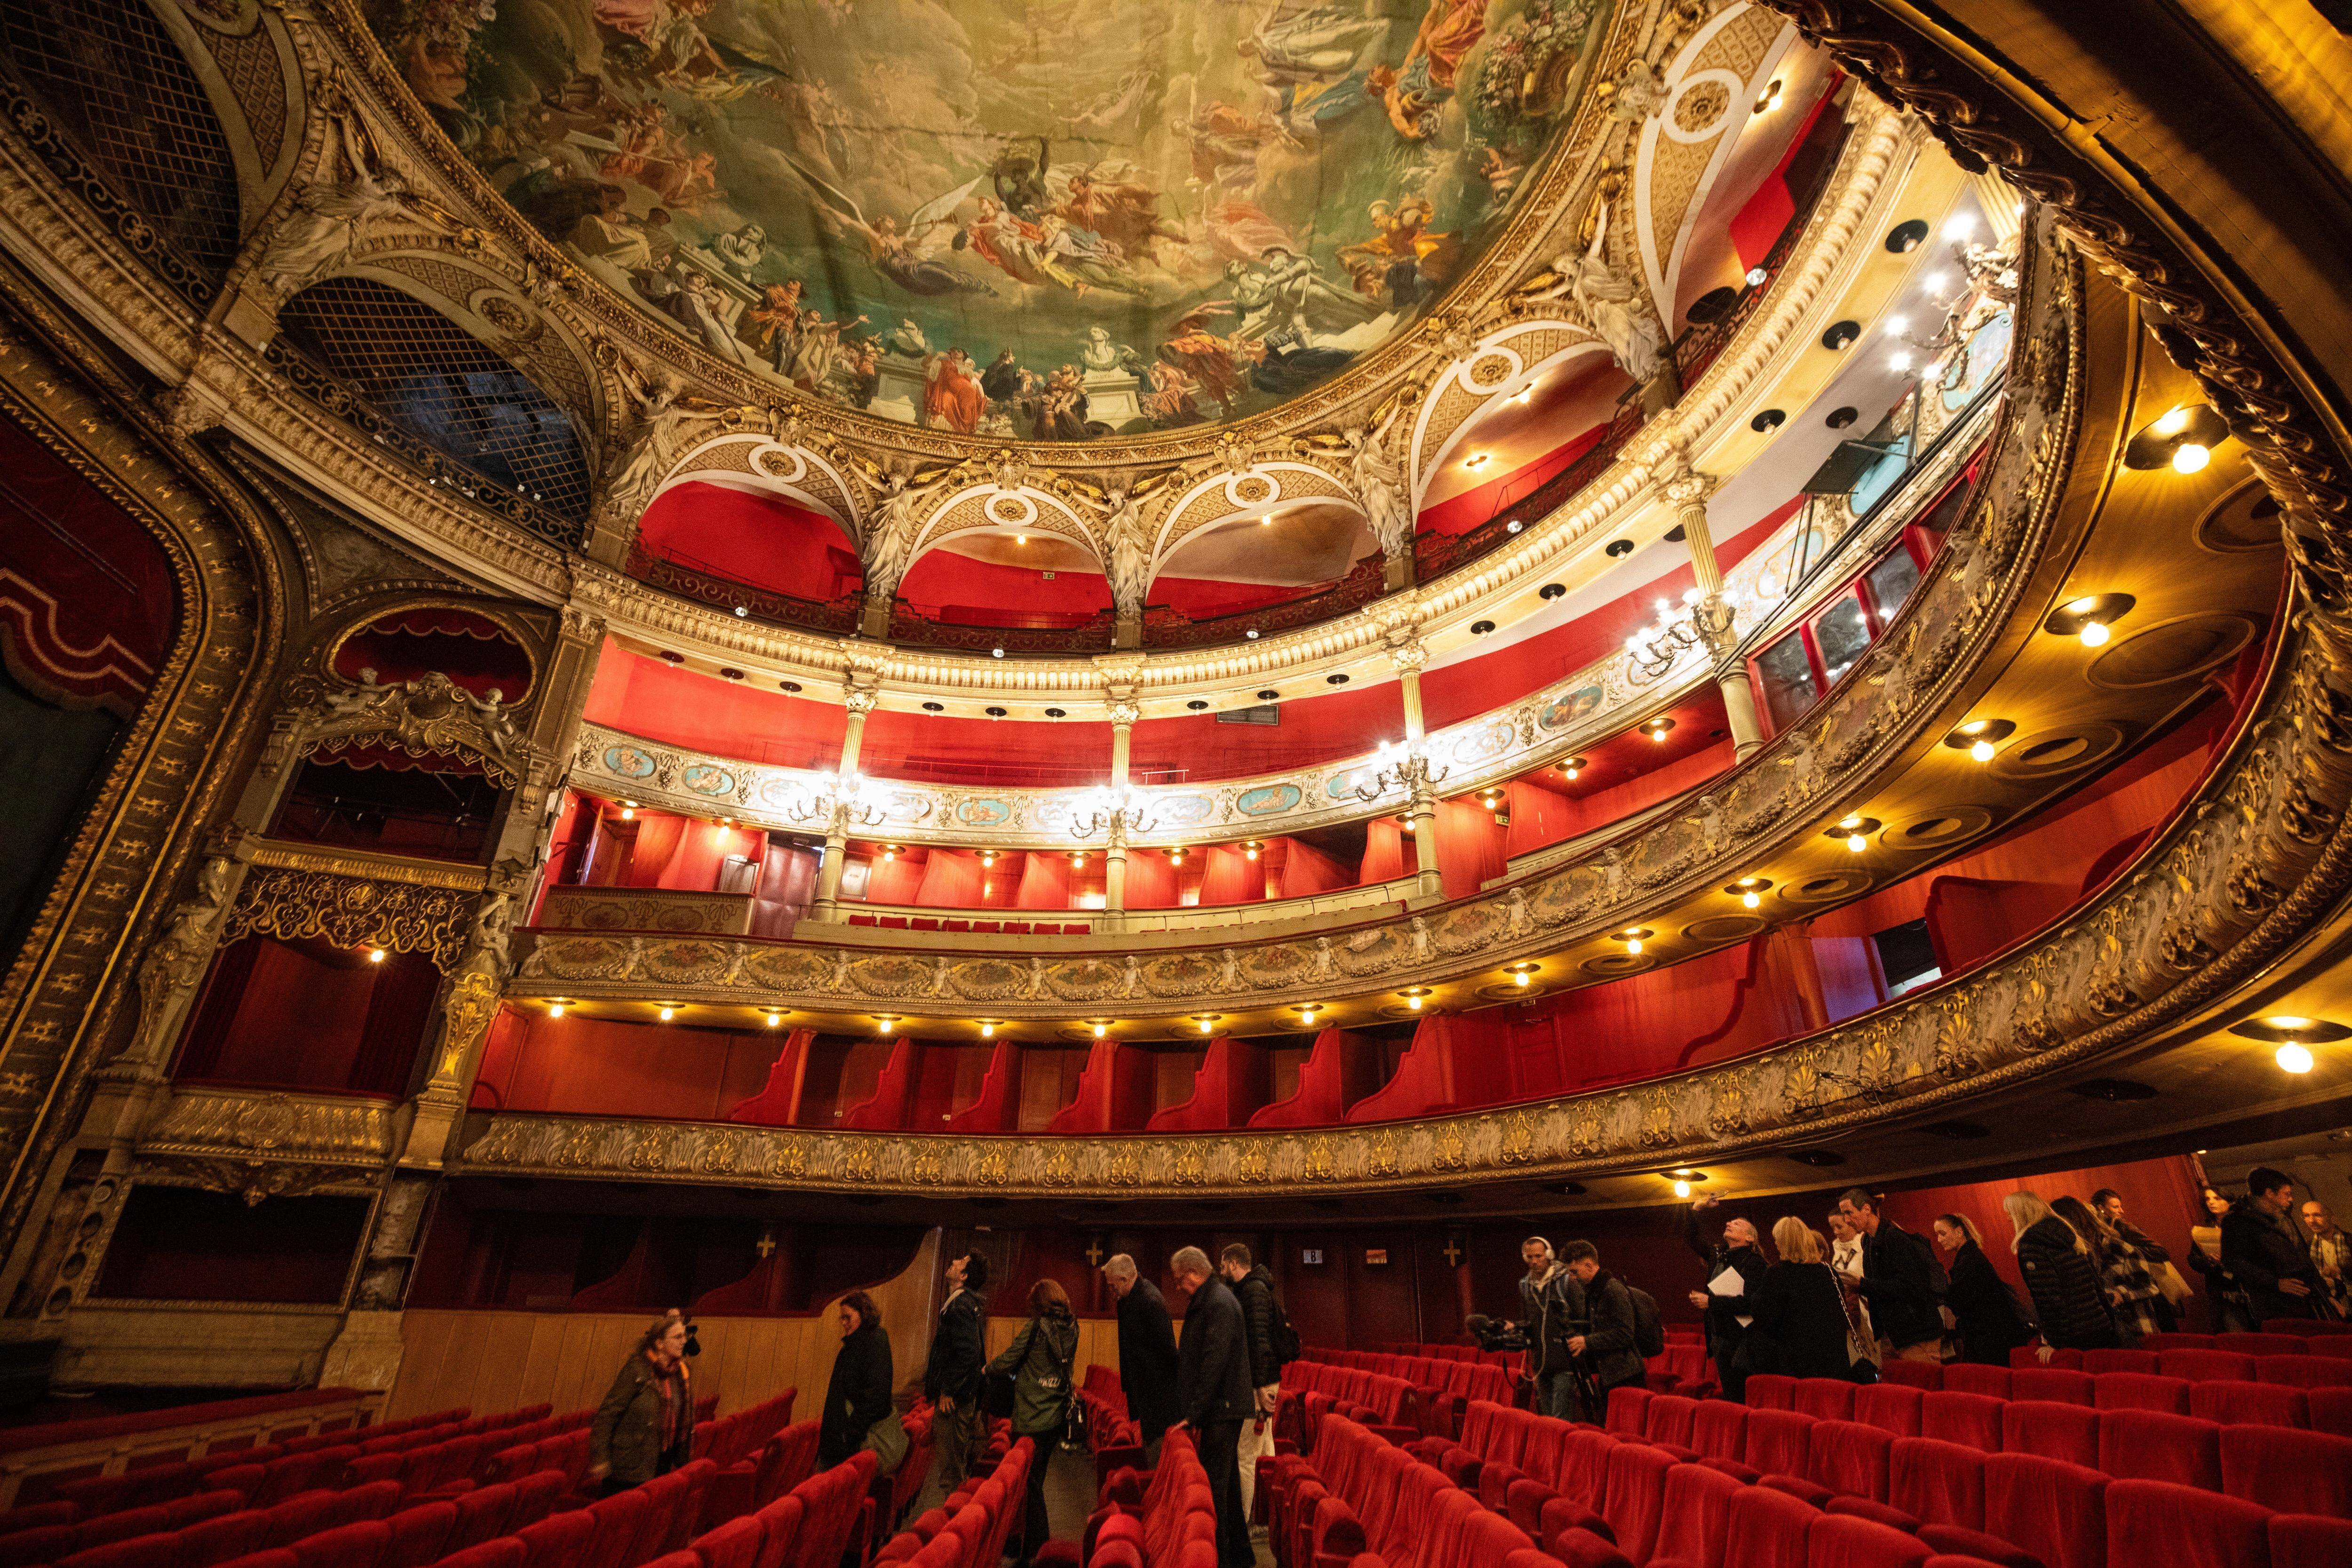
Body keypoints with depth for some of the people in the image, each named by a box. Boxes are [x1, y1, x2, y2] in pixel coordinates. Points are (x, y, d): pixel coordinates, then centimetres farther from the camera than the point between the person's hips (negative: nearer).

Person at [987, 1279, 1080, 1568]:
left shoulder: (1035, 1327, -16)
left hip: (1031, 1420, -7)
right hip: (1058, 1418, 7)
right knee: (1036, 1482, 20)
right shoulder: (1071, 1328, 2)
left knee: (1030, 1484, 5)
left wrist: (986, 1368, 11)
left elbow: (1007, 1363, -8)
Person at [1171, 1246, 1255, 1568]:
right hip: (1223, 1409, 10)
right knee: (1228, 1485, 18)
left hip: (1221, 1411, -10)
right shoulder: (1211, 1298, 13)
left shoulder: (1218, 1303, -19)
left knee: (1213, 1488, -5)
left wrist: (1193, 1414, -20)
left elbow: (1213, 1364, -23)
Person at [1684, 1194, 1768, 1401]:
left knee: (1744, 1403, -3)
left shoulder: (1754, 1262, -12)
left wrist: (1711, 1302, -17)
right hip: (1720, 1340, 7)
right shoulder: (1718, 1255, 11)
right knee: (1731, 1400, 12)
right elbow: (1692, 1236, 23)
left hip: (1742, 1344, -7)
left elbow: (1751, 1303, -21)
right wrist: (1696, 1210, 11)